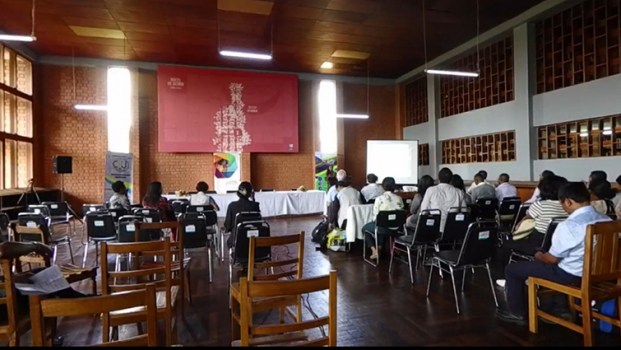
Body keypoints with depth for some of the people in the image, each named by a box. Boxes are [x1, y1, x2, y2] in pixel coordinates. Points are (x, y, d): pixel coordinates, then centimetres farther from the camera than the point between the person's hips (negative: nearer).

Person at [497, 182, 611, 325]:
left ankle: (518, 314, 18)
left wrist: (539, 256, 4)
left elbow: (553, 259, -18)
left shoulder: (569, 225, -27)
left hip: (570, 275, -8)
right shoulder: (606, 220, -3)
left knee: (512, 269, 5)